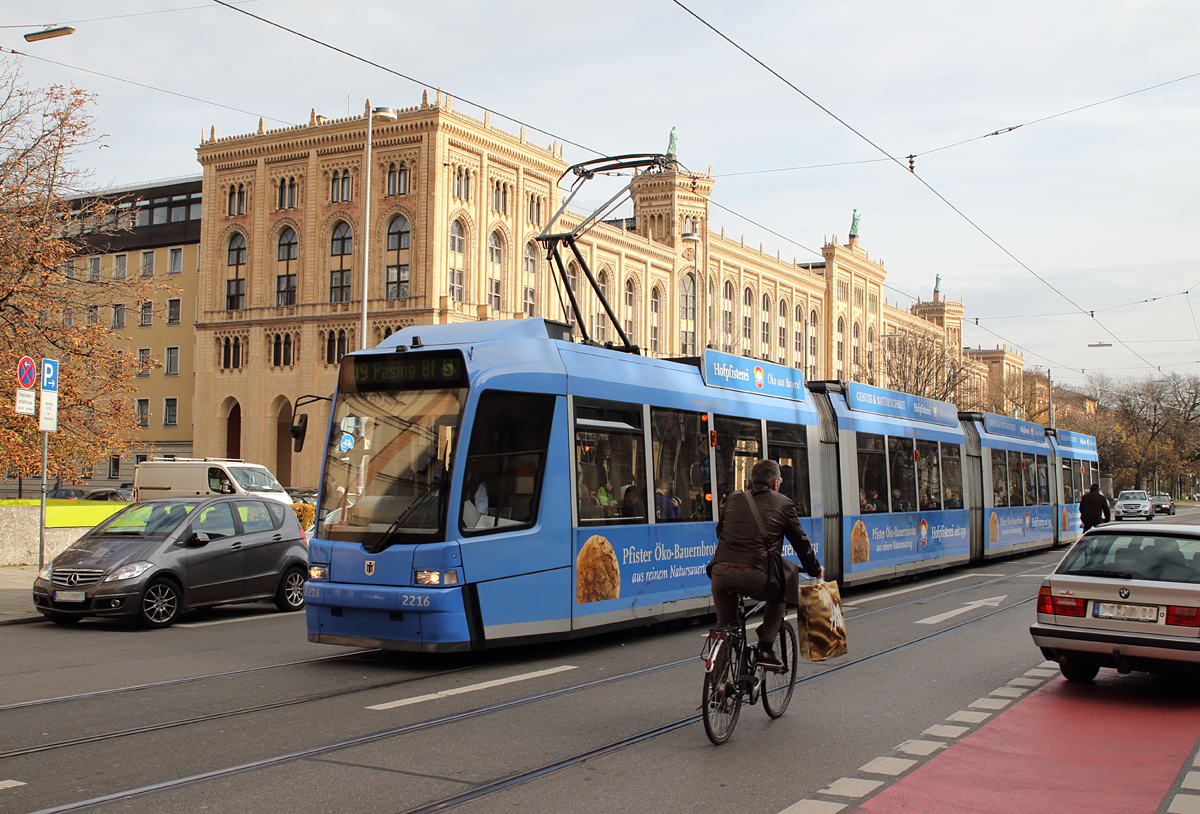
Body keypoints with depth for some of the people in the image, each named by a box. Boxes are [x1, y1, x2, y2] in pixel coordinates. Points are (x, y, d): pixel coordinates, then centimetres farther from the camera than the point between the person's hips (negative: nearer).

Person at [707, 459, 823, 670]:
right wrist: (815, 570, 37)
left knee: (725, 625, 25)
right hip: (754, 573, -3)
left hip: (721, 571, 3)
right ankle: (766, 650, 19)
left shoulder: (734, 499, 22)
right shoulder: (782, 503, 13)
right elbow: (800, 541, 22)